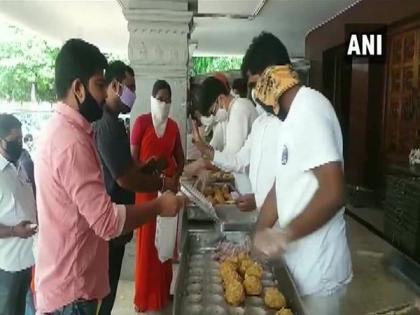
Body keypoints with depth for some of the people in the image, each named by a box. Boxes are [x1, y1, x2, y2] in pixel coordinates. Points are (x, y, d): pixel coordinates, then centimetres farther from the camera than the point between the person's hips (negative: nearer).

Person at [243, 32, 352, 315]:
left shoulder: (309, 108, -21)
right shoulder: (293, 115, 10)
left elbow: (333, 193, -28)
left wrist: (285, 234, -19)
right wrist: (260, 233, 5)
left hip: (317, 269, -9)